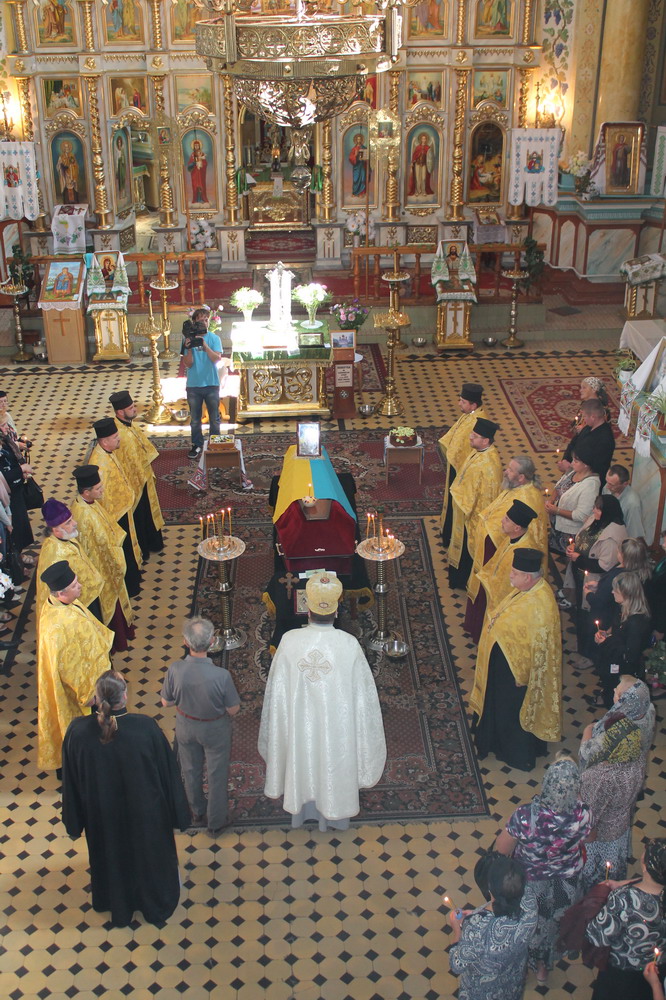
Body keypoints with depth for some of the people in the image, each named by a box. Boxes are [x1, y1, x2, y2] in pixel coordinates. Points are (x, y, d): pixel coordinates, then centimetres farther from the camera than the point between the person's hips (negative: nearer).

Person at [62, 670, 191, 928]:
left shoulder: (77, 732, -25)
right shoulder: (146, 728, -30)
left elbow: (71, 782, -11)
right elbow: (168, 773, -16)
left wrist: (75, 822, 6)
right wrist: (177, 813, 1)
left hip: (102, 815, 2)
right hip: (146, 814, -1)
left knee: (111, 859, 29)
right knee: (151, 857, 27)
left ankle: (119, 910, 54)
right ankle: (156, 906, 52)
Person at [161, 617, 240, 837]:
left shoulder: (175, 670, -29)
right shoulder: (221, 675, -35)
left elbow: (166, 702, -12)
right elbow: (233, 709, -20)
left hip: (186, 727, 2)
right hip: (215, 730, -2)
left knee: (191, 771, 28)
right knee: (217, 775, 22)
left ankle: (197, 814, 50)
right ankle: (216, 822, 41)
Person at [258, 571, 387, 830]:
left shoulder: (289, 641, -22)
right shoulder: (349, 645, -25)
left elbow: (277, 690, -10)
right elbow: (362, 691, -14)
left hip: (300, 724, 1)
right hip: (336, 725, -1)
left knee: (303, 764, 26)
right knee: (333, 767, 24)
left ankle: (302, 810, 50)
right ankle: (333, 812, 46)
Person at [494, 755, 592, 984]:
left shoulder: (525, 817, -41)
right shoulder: (583, 815, -35)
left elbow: (501, 851, -23)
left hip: (529, 885, -2)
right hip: (566, 885, 2)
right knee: (554, 922, 33)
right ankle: (543, 967, 60)